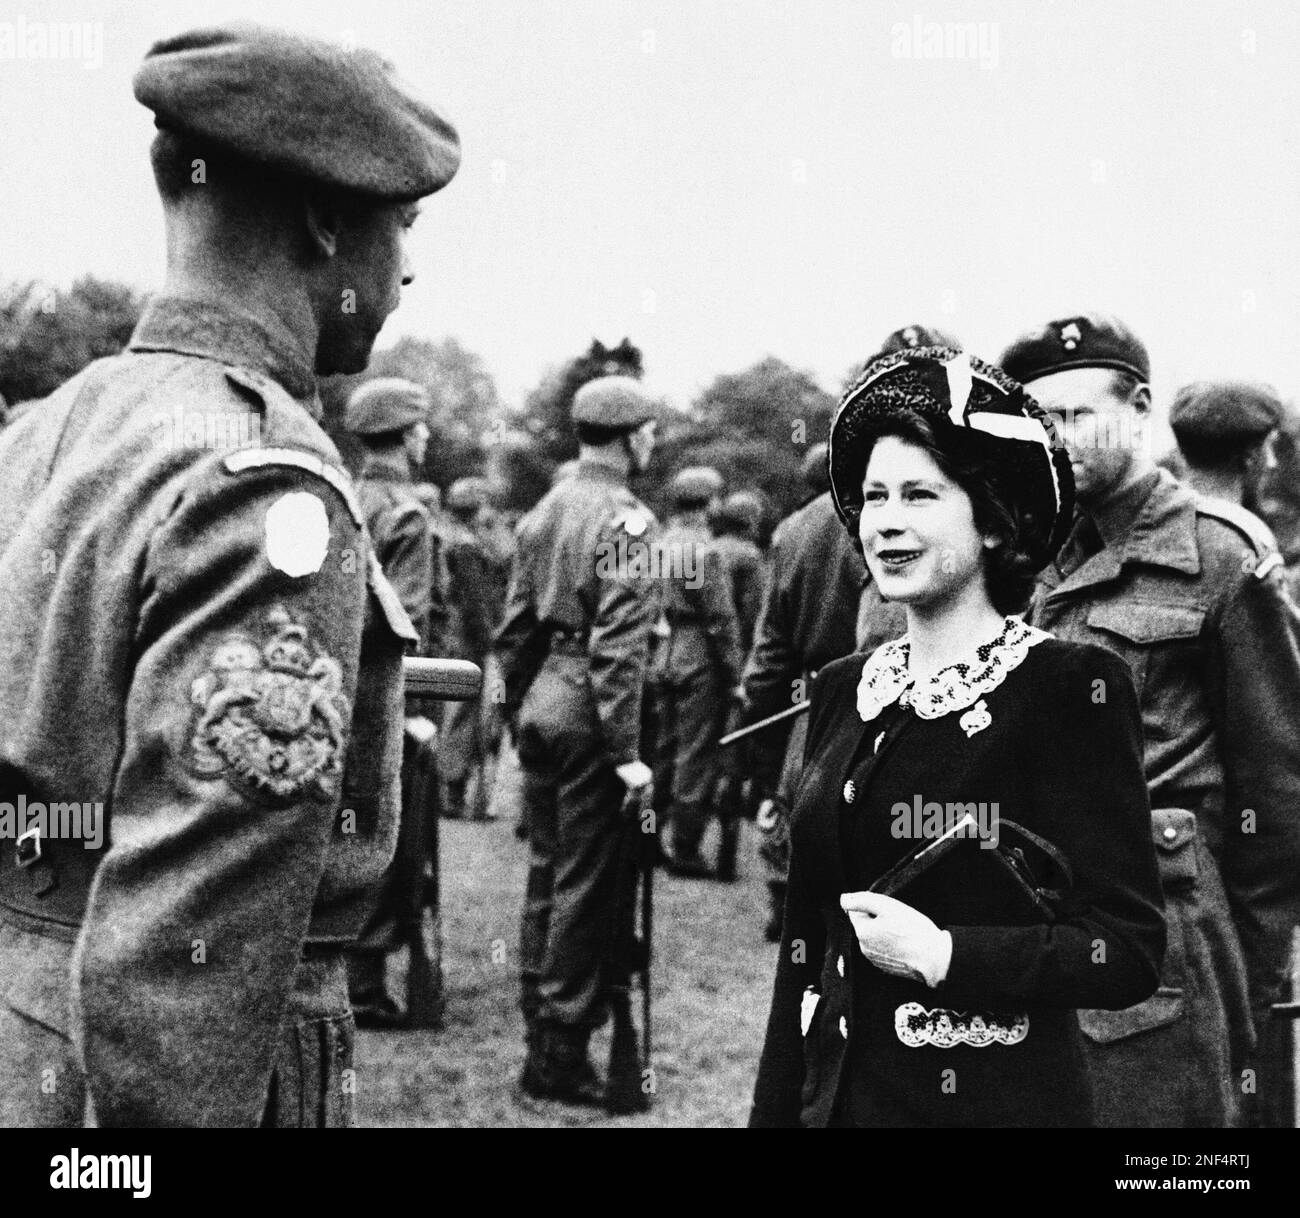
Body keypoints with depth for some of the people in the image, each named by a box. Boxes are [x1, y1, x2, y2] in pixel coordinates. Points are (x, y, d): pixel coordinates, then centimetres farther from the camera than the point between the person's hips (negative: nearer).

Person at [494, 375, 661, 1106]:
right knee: (588, 883, -1)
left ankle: (540, 1027, 26)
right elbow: (618, 644, -20)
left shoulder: (545, 512, 12)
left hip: (540, 708, 8)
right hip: (590, 716, -8)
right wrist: (627, 751, -19)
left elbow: (515, 627, 15)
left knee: (547, 874, 16)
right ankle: (561, 1055, 5)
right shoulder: (626, 519, -13)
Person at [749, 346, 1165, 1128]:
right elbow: (805, 940, 9)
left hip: (999, 1099, -5)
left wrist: (943, 954, -21)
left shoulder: (1073, 687, -11)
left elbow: (1129, 950, -13)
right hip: (836, 1093, 5)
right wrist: (776, 1108, 8)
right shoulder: (843, 690, 6)